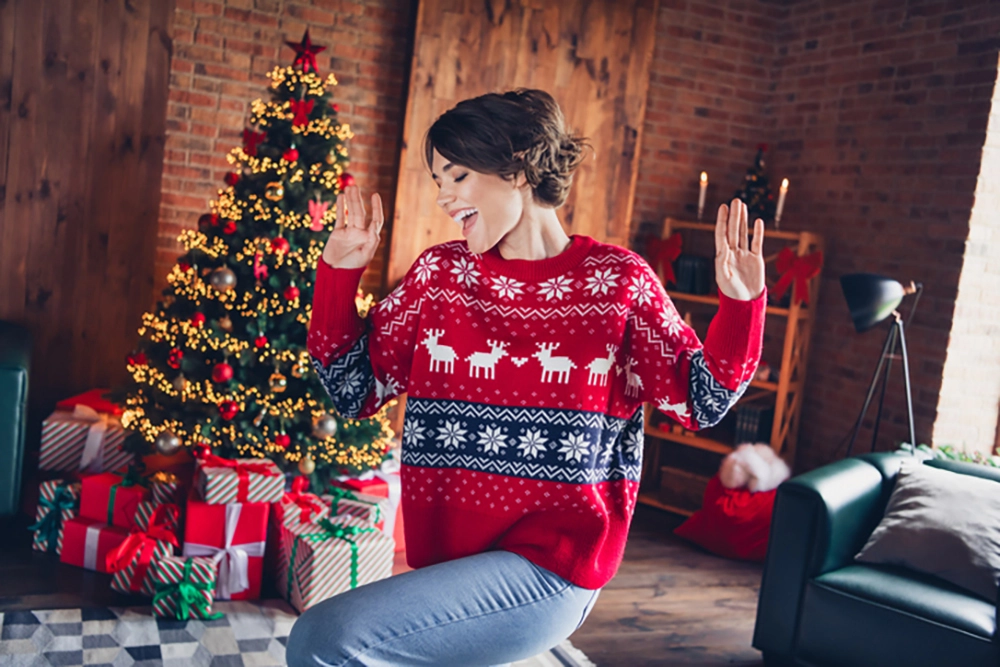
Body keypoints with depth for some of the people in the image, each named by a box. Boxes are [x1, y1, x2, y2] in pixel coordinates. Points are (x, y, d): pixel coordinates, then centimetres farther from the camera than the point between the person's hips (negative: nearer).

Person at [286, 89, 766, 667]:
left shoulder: (618, 280, -5)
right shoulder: (438, 273, 4)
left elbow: (700, 401, 2)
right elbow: (353, 390, 7)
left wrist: (740, 303, -13)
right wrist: (341, 269, 0)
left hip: (549, 574, -5)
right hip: (448, 561, 5)